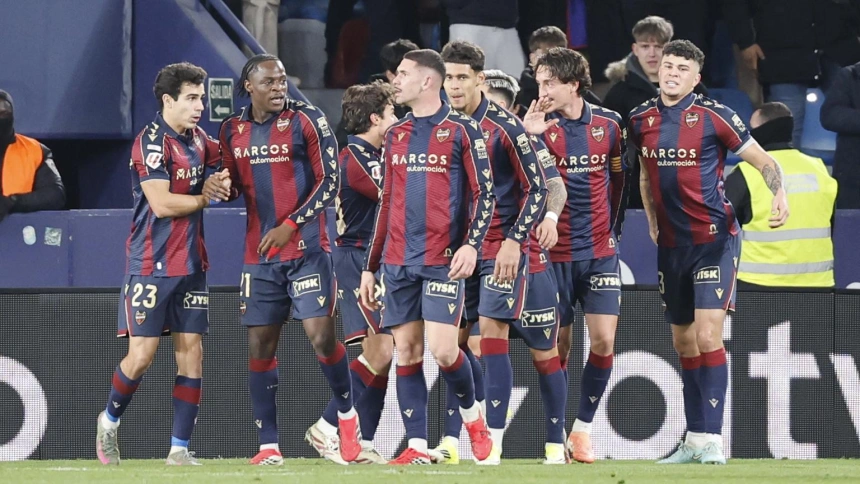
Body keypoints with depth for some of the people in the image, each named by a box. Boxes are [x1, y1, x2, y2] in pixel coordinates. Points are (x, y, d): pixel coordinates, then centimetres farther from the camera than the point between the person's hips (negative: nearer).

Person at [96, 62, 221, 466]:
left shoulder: (197, 140, 11)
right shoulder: (152, 142, -14)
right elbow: (162, 204, -21)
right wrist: (206, 197, -7)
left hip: (191, 263, 7)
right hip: (152, 263, -7)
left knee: (191, 352, 1)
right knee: (142, 354, -7)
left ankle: (179, 449, 4)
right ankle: (110, 421, 19)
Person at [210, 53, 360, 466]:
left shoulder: (306, 121, -4)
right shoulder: (233, 130, 9)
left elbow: (329, 181, -6)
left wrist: (289, 226, -14)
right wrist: (223, 187, -6)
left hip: (306, 249, -4)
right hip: (259, 255, 4)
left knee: (321, 337, -12)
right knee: (259, 348, 2)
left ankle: (346, 415, 12)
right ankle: (268, 445, 7)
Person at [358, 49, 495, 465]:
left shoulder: (461, 131, -2)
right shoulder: (396, 135, 15)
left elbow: (484, 194, -3)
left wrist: (471, 244, -17)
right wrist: (370, 267, 18)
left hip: (443, 260, -5)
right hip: (398, 261, 5)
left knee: (442, 349, -12)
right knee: (407, 351, 1)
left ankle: (471, 412, 15)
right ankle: (416, 446, 4)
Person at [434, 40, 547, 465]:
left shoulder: (504, 127, -11)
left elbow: (536, 187, -9)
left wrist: (514, 241, -16)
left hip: (500, 249, -5)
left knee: (491, 335, -11)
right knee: (455, 341, 4)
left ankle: (493, 441, -8)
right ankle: (451, 439, 9)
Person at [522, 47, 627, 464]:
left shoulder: (608, 124, 2)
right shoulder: (539, 127, -5)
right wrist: (526, 136, -27)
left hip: (600, 251, 2)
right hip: (554, 253, -2)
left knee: (604, 340, -5)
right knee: (558, 345, 0)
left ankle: (583, 429, 8)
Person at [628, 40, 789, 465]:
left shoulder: (714, 116, -8)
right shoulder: (641, 120, 6)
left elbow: (762, 160, -5)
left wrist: (779, 194, -22)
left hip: (714, 238, -6)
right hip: (671, 245, 6)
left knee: (707, 335, -15)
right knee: (683, 342, 10)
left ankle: (712, 440, -14)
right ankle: (694, 440, 19)